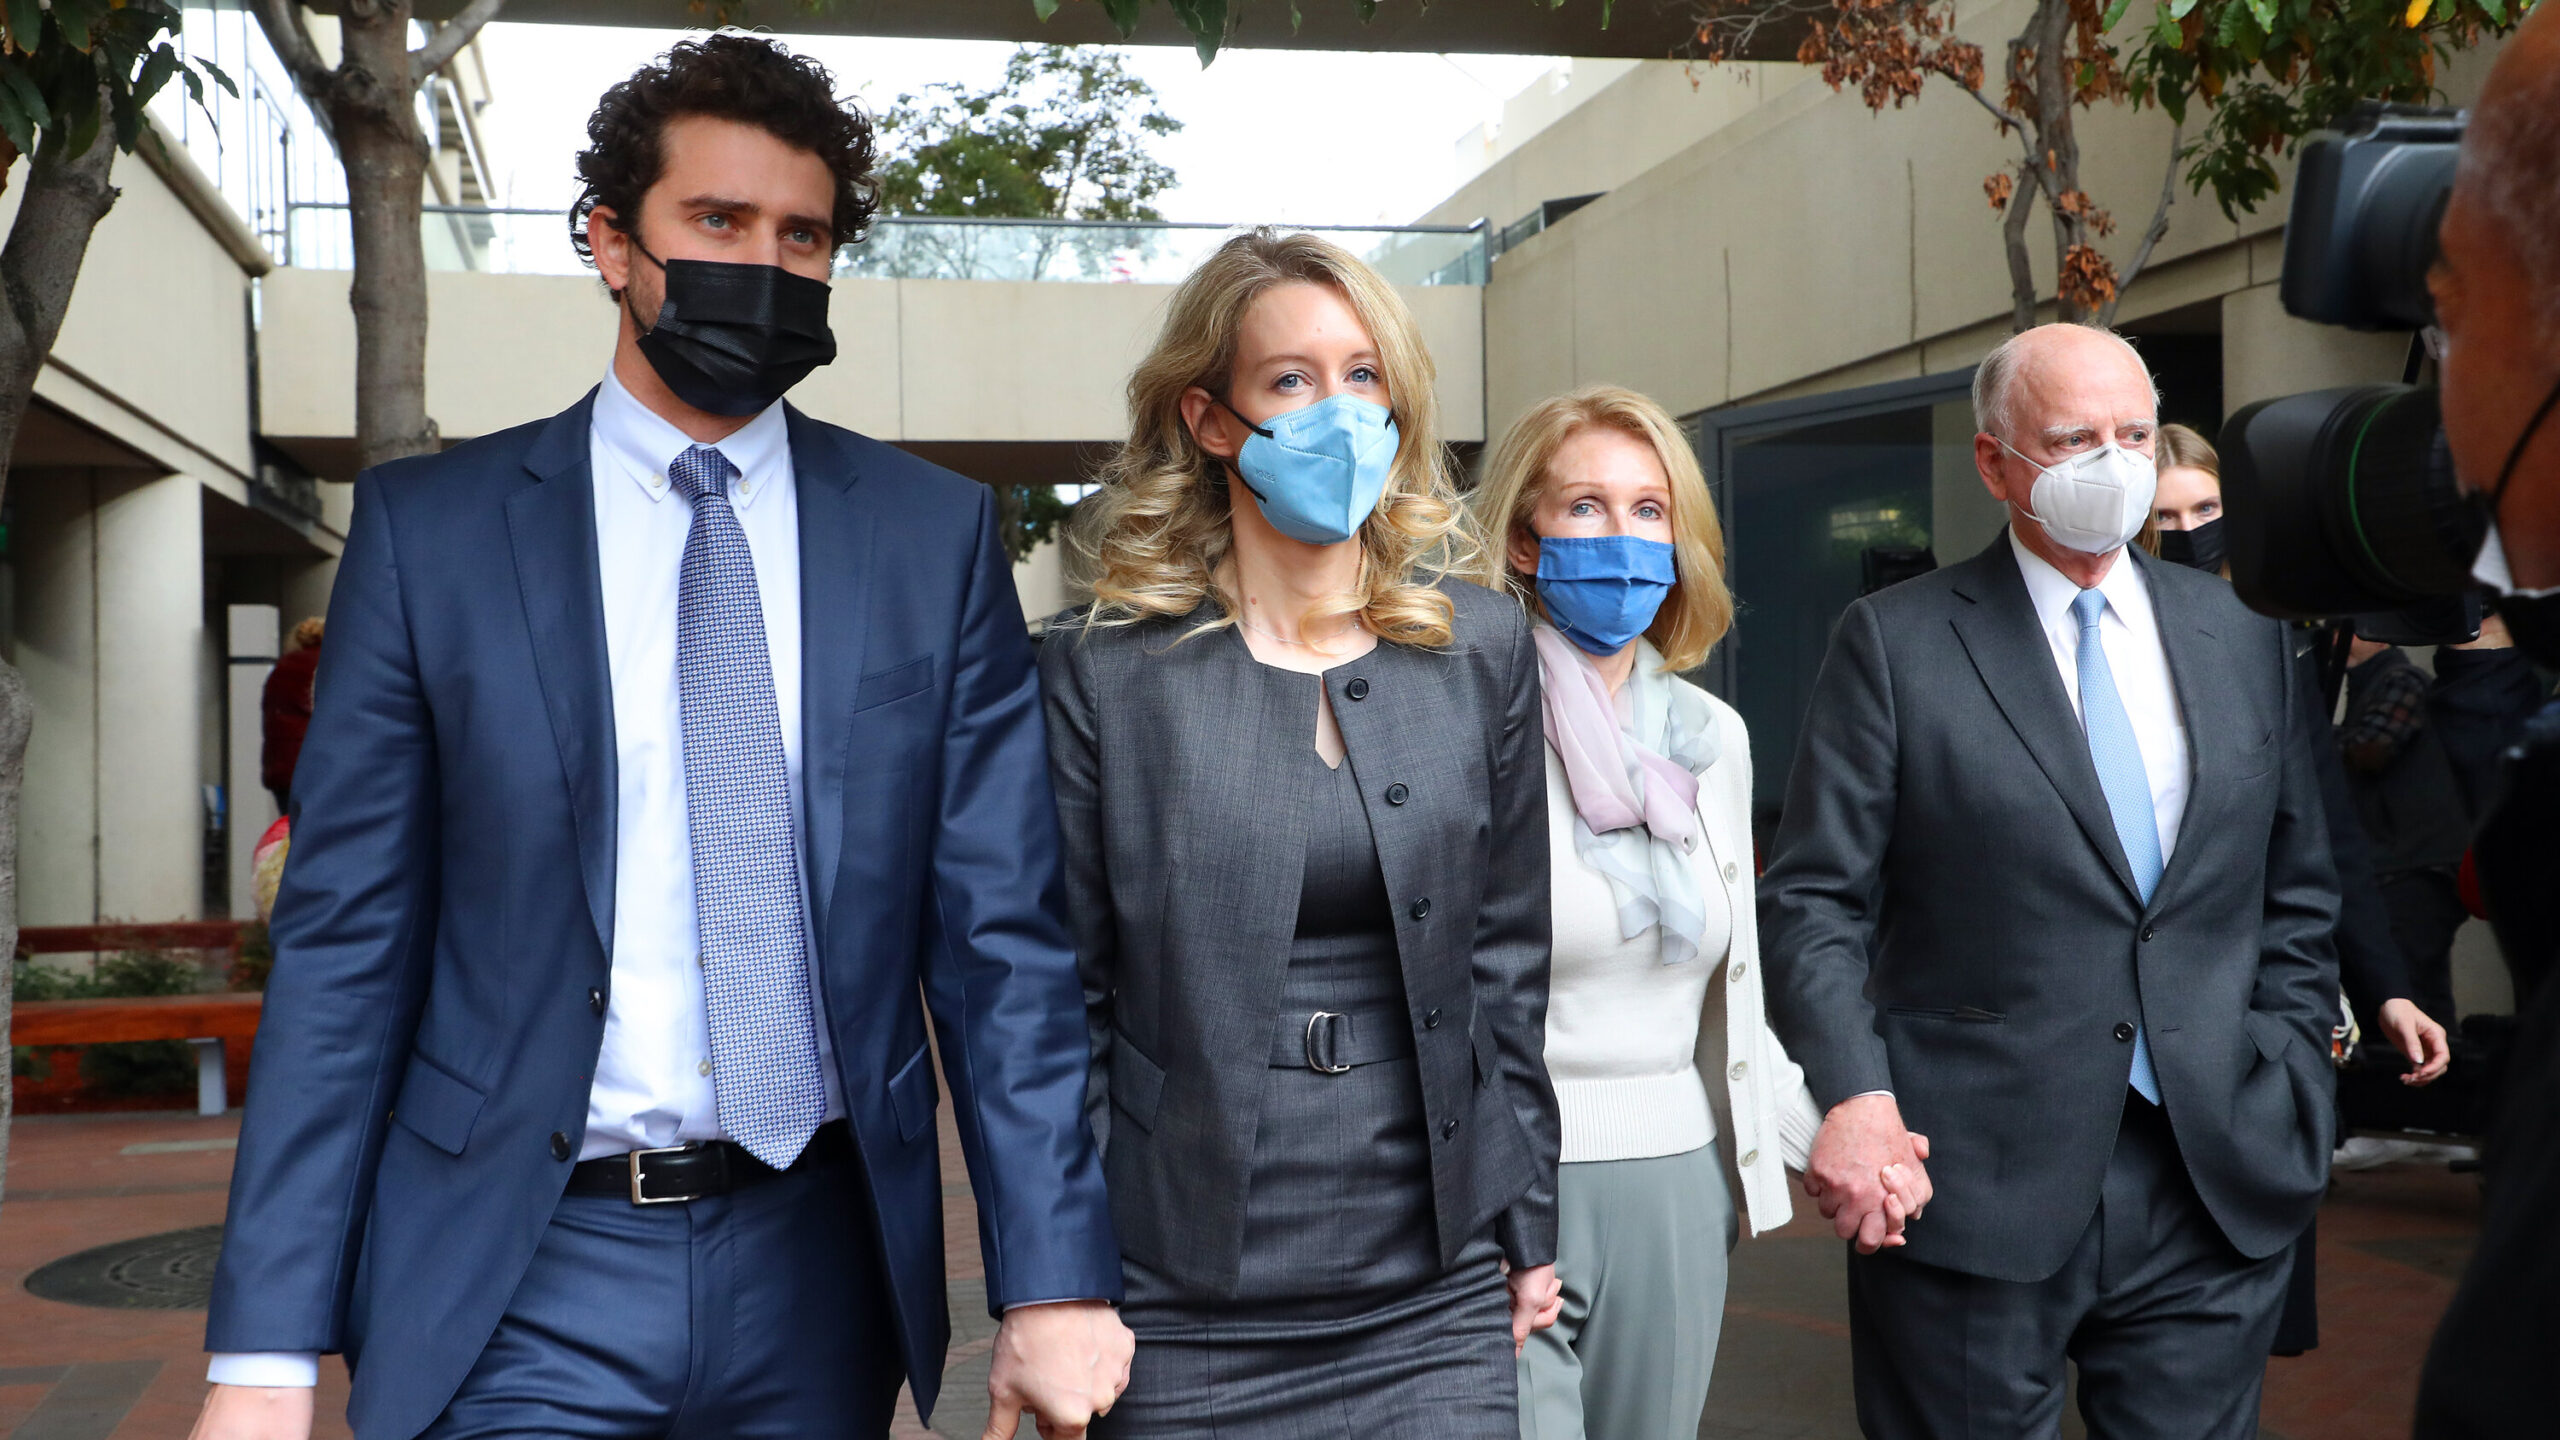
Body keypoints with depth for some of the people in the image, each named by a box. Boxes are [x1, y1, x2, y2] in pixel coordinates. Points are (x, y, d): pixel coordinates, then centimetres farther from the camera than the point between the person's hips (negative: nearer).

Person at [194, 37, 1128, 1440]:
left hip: (818, 1272, 2)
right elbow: (344, 941, -2)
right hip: (519, 1284, -1)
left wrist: (1055, 1285, -6)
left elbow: (1000, 937, 0)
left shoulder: (937, 537, 3)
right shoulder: (430, 528, 0)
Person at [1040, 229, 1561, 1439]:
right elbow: (1060, 990, -3)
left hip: (1435, 1299, 3)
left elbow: (1506, 959, 9)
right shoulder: (1102, 667, -4)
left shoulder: (1482, 648, 5)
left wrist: (1526, 1225, 8)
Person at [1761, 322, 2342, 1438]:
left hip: (2214, 1185, 3)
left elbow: (2296, 895, 16)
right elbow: (1814, 902, -6)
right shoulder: (1893, 643, -2)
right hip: (1972, 1188, -3)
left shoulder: (2244, 640, 11)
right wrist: (1854, 1096, -20)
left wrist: (2286, 1092, 6)